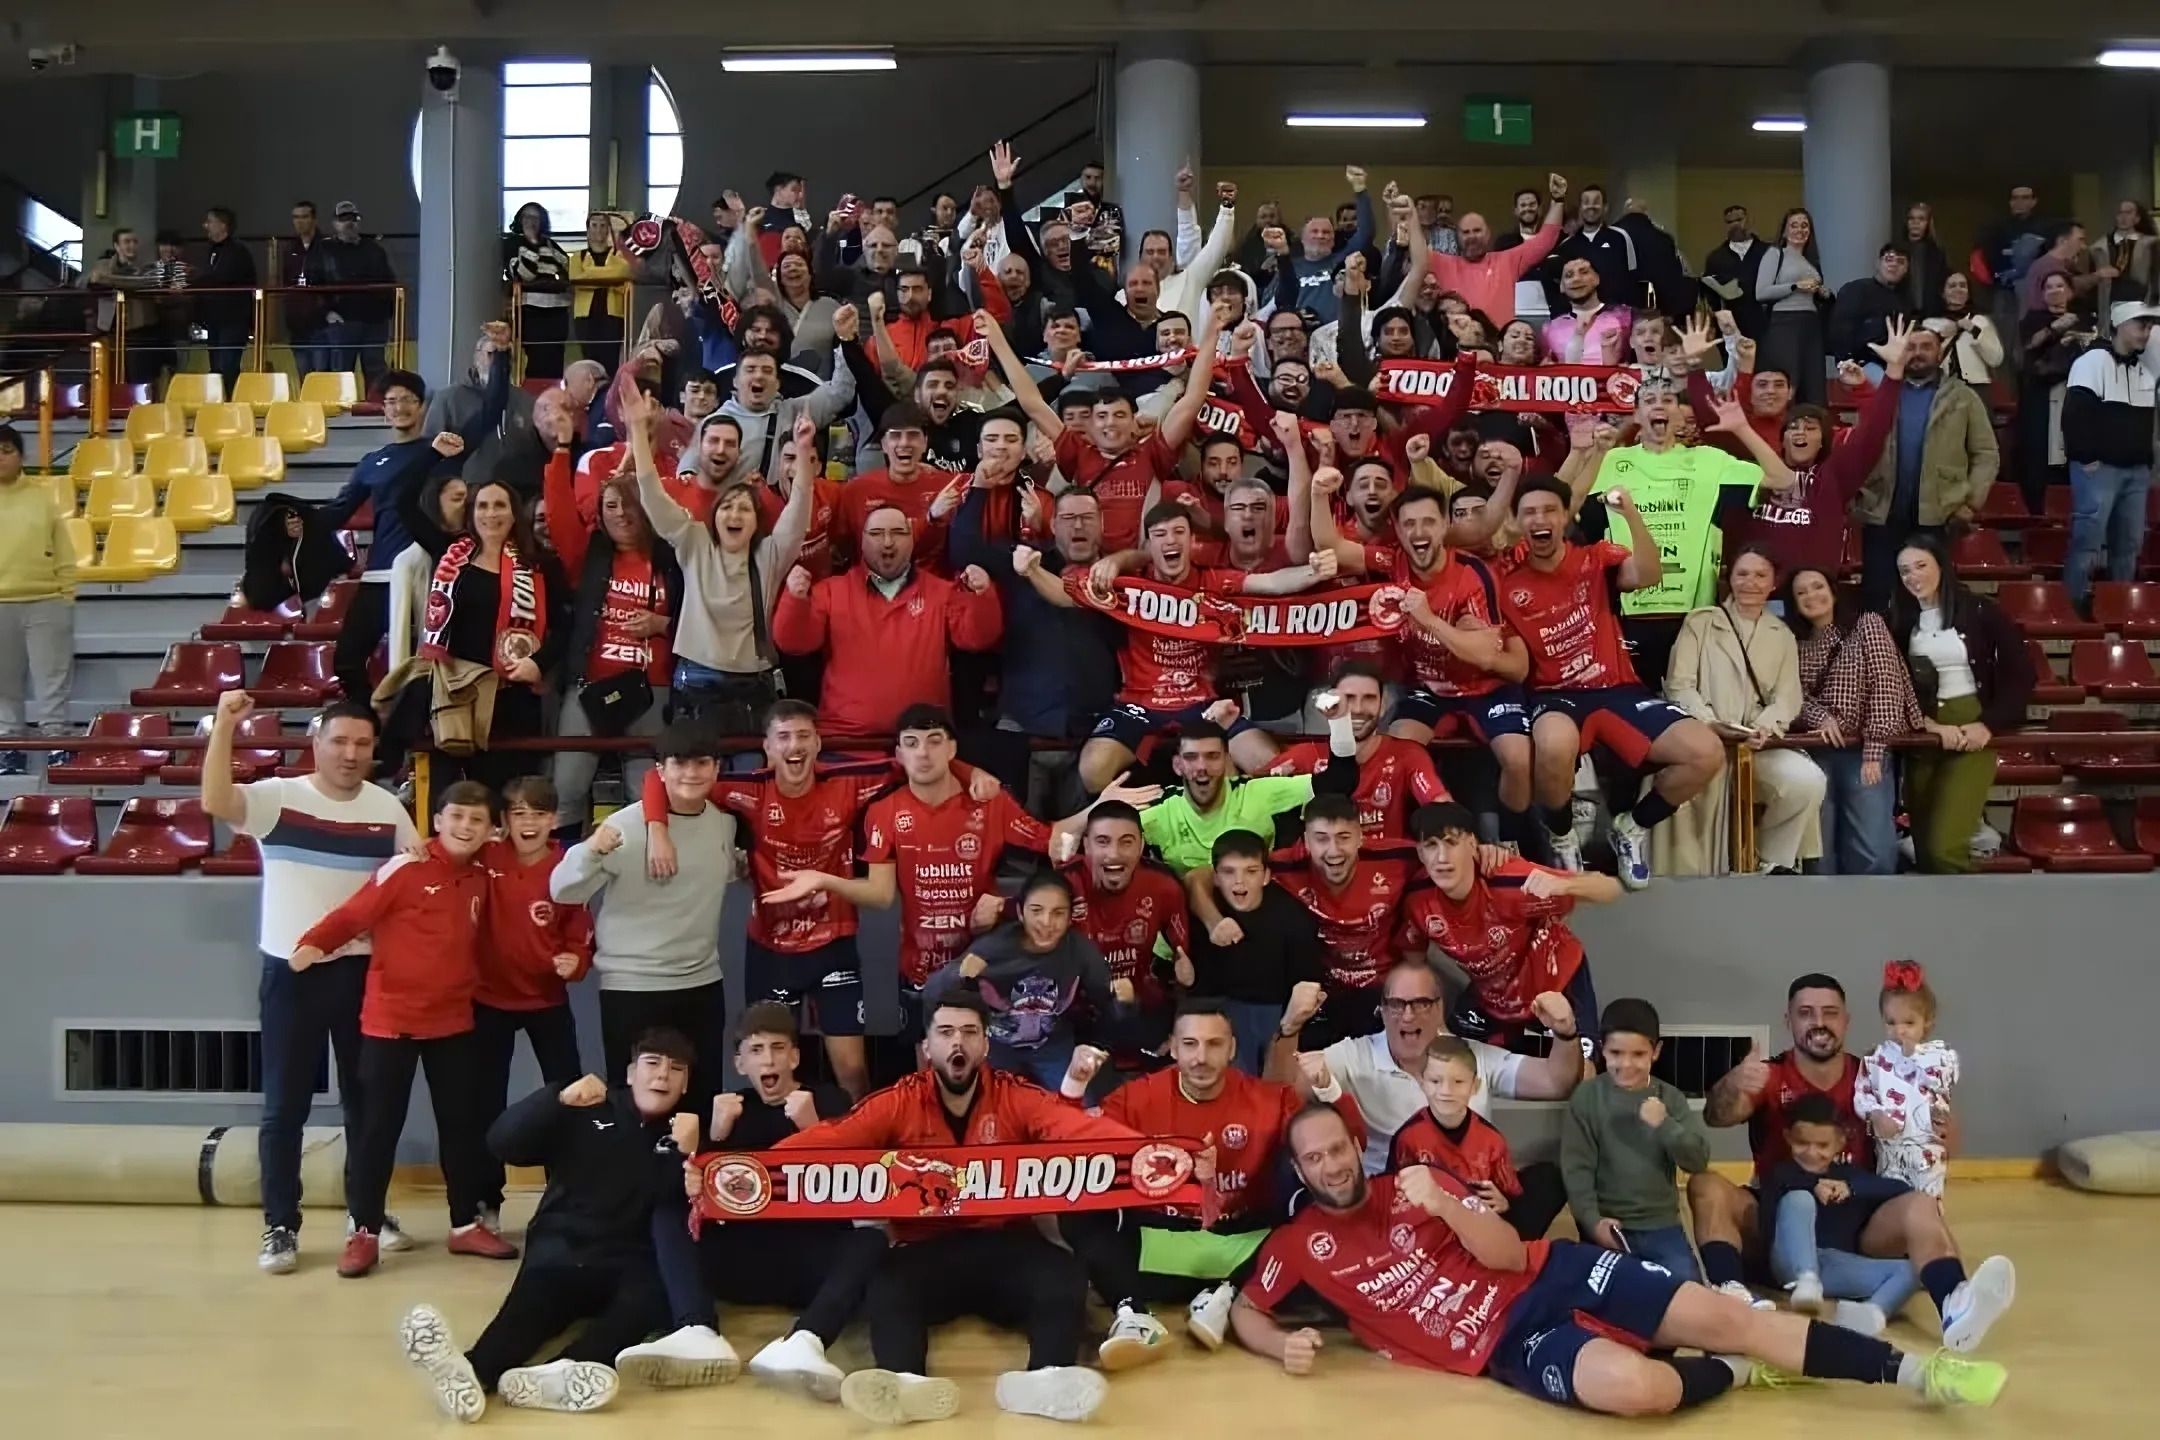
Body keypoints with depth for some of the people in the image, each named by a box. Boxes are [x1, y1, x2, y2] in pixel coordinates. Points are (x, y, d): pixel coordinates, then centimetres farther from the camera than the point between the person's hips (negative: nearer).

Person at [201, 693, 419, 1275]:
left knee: (368, 1097, 13)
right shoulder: (278, 797, -7)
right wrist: (224, 727, -34)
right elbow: (214, 802, -25)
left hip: (364, 970, 3)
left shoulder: (388, 808, 3)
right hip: (292, 972, -3)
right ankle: (281, 1226, 14)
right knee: (285, 1105, 3)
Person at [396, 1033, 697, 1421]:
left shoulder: (686, 1130, 12)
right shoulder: (586, 1112, 11)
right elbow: (502, 1143, -1)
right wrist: (559, 1099, -15)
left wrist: (688, 1153, -18)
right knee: (538, 1290, -33)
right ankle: (473, 1373, -63)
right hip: (563, 1250, 0)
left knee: (648, 1298, -34)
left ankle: (560, 1374, -61)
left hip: (632, 1262, 0)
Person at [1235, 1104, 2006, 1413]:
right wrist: (1284, 1344, -16)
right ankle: (1732, 1372, 0)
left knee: (1724, 1316, -9)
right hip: (1504, 1341, -2)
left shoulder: (1413, 1184, 5)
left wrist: (1442, 1204, -20)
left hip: (1550, 1274, 3)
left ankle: (1914, 1369, 2)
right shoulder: (1300, 1242, 3)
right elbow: (1243, 1310, 8)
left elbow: (1511, 1254, 0)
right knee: (1638, 1387, -33)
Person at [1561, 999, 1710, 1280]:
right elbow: (1576, 1167, -4)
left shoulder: (1670, 1098, 5)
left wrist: (1665, 1125, -18)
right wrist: (1592, 1220, -16)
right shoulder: (1586, 1096, -2)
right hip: (1607, 1224, -2)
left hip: (1660, 1224, 2)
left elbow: (1698, 1161, -2)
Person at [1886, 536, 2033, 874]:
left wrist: (1989, 724, -10)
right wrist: (1928, 725, -10)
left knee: (1944, 846, -18)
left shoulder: (1978, 610, -2)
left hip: (1972, 728, -4)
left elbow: (2020, 672, -2)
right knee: (1924, 849, 6)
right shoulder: (1899, 620, 6)